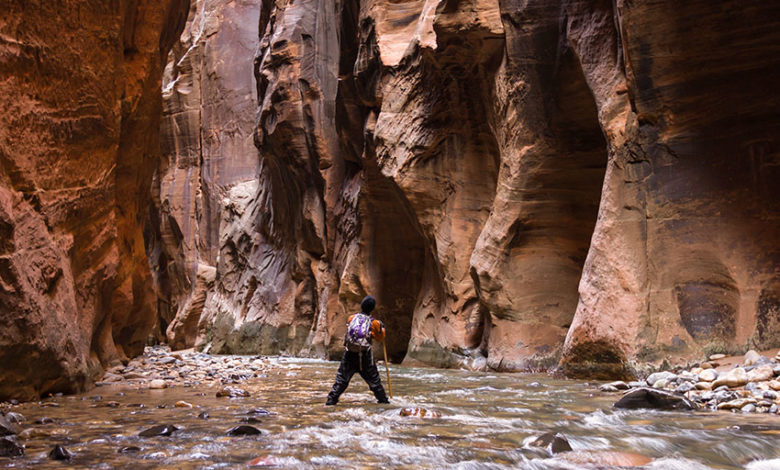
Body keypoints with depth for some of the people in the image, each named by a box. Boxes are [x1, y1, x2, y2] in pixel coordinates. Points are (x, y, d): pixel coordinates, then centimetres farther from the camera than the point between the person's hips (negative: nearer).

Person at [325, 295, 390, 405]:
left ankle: (332, 399, -1)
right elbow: (380, 338, 11)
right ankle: (382, 399, 22)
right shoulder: (373, 322, -2)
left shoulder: (352, 318, 4)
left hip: (350, 354, 1)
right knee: (374, 379, 15)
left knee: (341, 379, 7)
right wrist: (382, 328, 29)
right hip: (365, 356, -1)